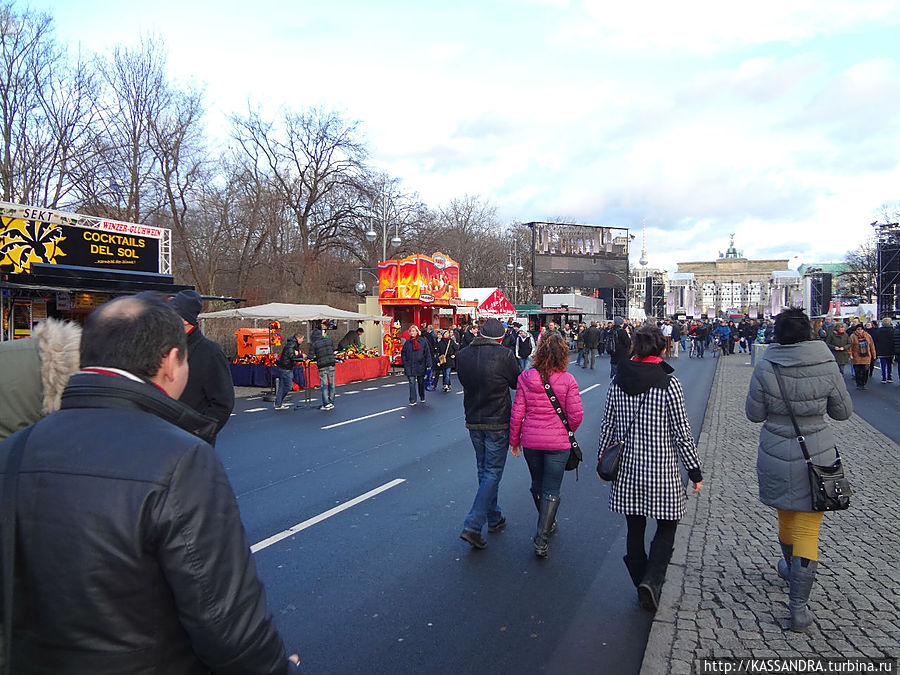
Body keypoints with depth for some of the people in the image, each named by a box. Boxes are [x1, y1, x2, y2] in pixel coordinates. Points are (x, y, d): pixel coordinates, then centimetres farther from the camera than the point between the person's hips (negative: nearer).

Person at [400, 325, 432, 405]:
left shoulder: (423, 341, -1)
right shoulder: (407, 342, 3)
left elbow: (427, 353, 0)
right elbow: (403, 354, 8)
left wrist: (428, 365, -5)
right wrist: (404, 364, -2)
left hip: (420, 365, 0)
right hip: (410, 366, 0)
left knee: (421, 382, 13)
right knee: (412, 382, -8)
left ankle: (422, 398, 33)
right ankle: (412, 400, -5)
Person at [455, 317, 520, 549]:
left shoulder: (462, 355, -2)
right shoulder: (504, 355, -16)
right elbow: (516, 382, -2)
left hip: (473, 422, 5)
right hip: (497, 423, -5)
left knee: (484, 470, 19)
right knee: (493, 473, 2)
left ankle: (494, 519, 32)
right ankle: (472, 526, -6)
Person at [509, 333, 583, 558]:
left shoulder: (526, 378, -6)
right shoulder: (567, 380, -11)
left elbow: (517, 412, -3)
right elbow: (576, 414, -11)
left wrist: (514, 440, 9)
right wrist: (567, 431, 11)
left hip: (530, 441, 3)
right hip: (557, 443, -2)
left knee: (537, 485, 23)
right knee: (551, 491, 7)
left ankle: (547, 522, 45)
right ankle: (542, 540, 2)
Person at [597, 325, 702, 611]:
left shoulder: (617, 382, -1)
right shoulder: (669, 384, -12)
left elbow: (607, 426, 5)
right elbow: (682, 432, -9)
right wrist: (694, 470, 1)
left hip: (626, 469, 4)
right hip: (661, 469, -3)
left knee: (634, 528, 15)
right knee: (667, 526, 14)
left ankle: (642, 585, 26)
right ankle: (651, 580, -2)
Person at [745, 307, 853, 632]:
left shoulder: (765, 368, -13)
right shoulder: (826, 367, -11)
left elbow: (755, 413, -5)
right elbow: (843, 411, 1)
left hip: (776, 457, 1)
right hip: (816, 456, -1)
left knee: (786, 517, 23)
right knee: (807, 529, 4)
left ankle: (791, 567, 49)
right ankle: (798, 606, 5)